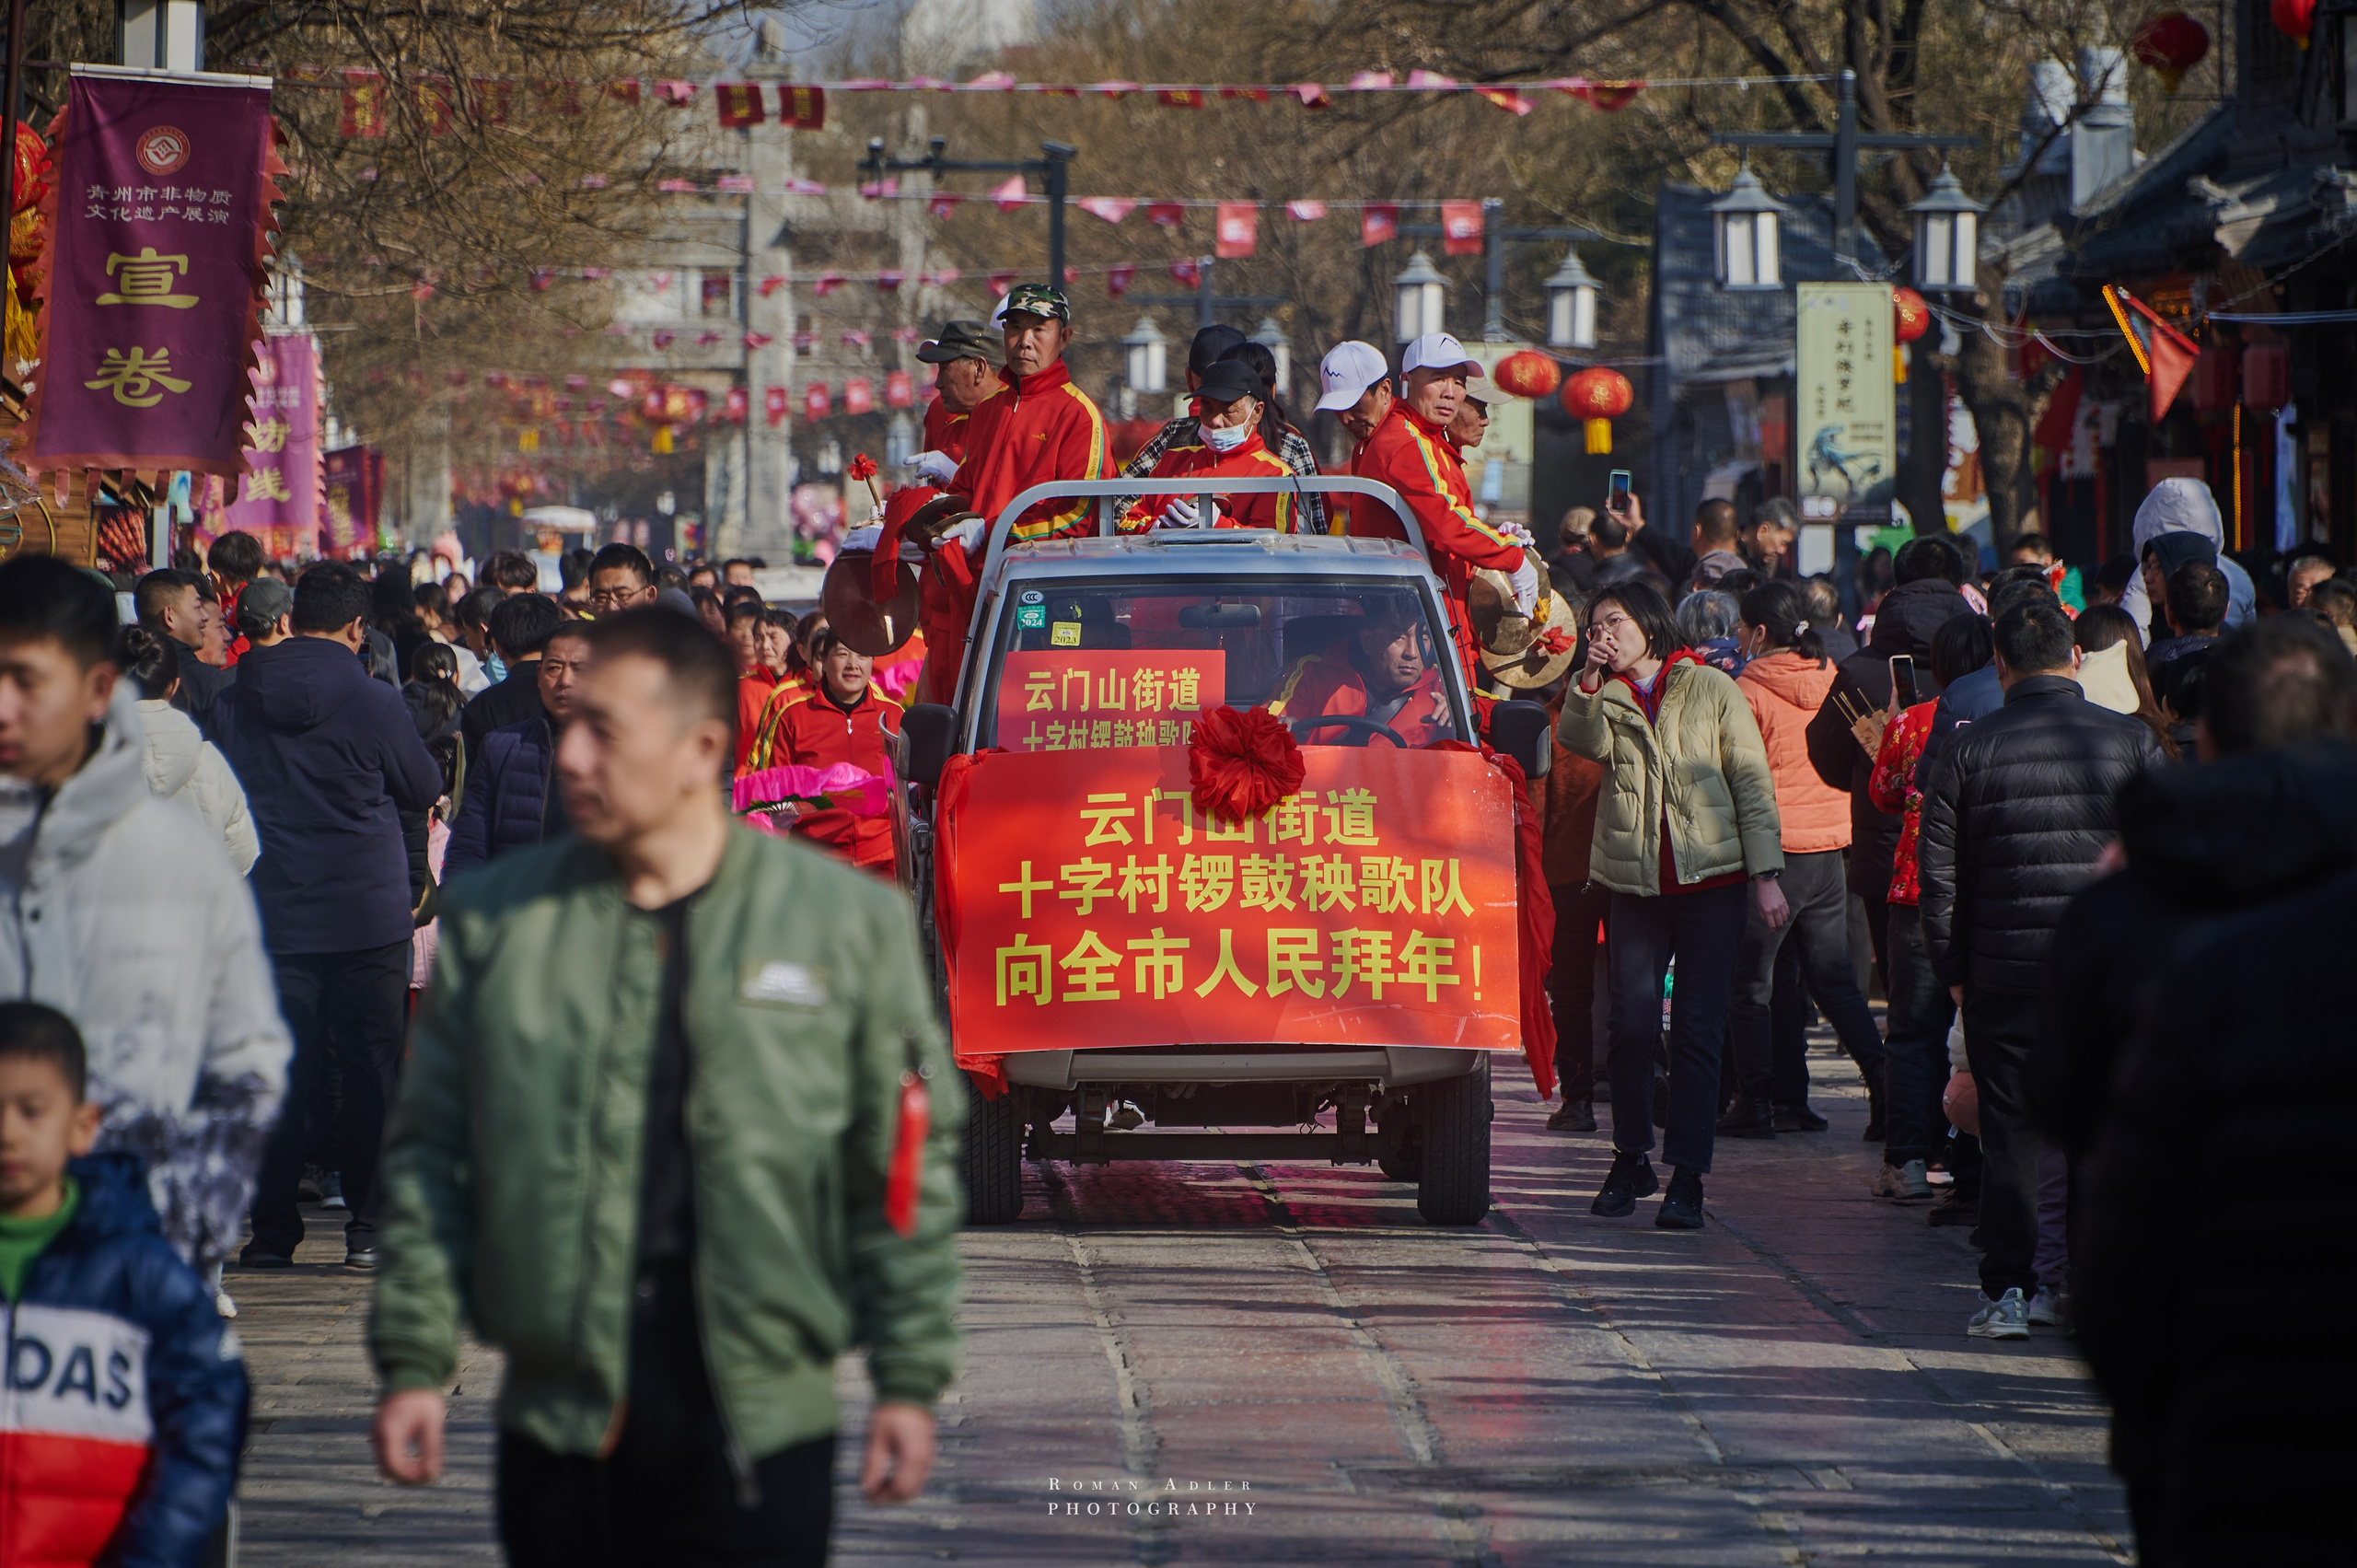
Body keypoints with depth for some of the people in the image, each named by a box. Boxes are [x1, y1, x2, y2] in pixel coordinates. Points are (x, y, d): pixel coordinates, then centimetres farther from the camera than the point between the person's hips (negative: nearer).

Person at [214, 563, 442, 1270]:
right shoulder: (375, 703, -10)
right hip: (367, 913, -3)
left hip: (272, 913, 3)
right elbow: (424, 792, 3)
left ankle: (272, 1230, 7)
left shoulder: (237, 701, 0)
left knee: (283, 1075, 8)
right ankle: (370, 1229, 3)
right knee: (371, 1073, 4)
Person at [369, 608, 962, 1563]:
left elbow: (906, 1169, 4)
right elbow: (431, 1158, 9)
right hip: (560, 1422, 2)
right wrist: (413, 1363, 2)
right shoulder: (498, 921, 5)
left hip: (761, 1428, -2)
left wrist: (908, 1383, 0)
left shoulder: (849, 922, 1)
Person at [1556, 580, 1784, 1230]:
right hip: (1635, 881, 2)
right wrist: (1590, 679, -19)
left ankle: (1687, 1176, -1)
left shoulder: (1711, 690, 4)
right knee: (1632, 1025, -1)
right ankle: (1630, 1159, 16)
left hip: (1711, 882, -2)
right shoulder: (1605, 700, 13)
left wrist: (1765, 873, -3)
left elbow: (1752, 782, 3)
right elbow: (1583, 740, -9)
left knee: (1697, 1031, -3)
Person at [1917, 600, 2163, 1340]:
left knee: (2008, 1134, 6)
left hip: (2004, 971, 0)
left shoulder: (1970, 750, -1)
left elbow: (1939, 869, 0)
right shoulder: (2130, 741, 0)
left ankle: (2006, 1290, 4)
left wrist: (1954, 970, 7)